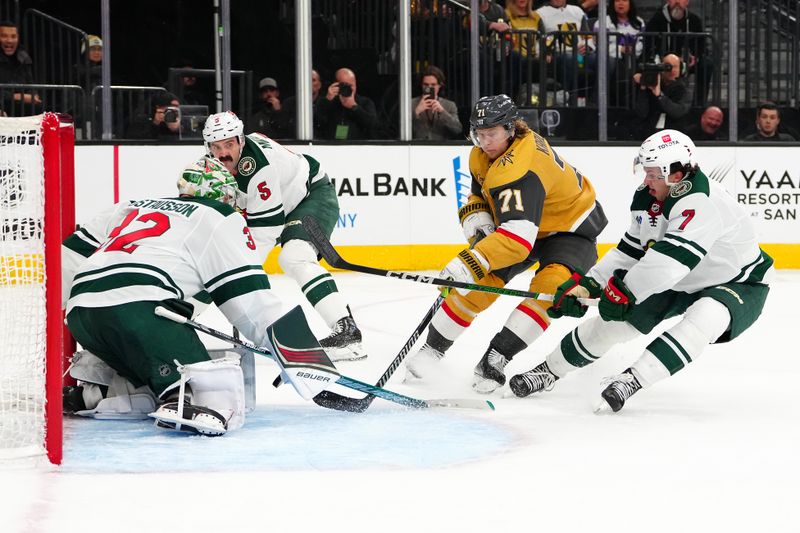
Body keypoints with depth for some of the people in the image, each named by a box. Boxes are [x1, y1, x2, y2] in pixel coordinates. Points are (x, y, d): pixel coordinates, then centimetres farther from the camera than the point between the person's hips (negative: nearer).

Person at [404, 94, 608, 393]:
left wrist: (473, 262, -58)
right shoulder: (482, 154, -10)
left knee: (549, 286, -32)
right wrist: (476, 217, -14)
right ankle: (434, 346, 6)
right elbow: (480, 194, 10)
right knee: (478, 284, -7)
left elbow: (519, 234, -50)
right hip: (518, 219, 8)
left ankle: (496, 356, -30)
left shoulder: (519, 168, -39)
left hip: (570, 229, -8)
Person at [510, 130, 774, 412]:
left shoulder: (701, 201, -35)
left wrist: (625, 289, -35)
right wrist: (587, 283, -10)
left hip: (739, 282, -8)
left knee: (704, 318, -39)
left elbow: (674, 255, -42)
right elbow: (631, 250, 2)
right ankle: (551, 369, 20)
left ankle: (634, 378, -40)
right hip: (678, 283, 8)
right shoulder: (647, 199, -7)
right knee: (614, 317, 4)